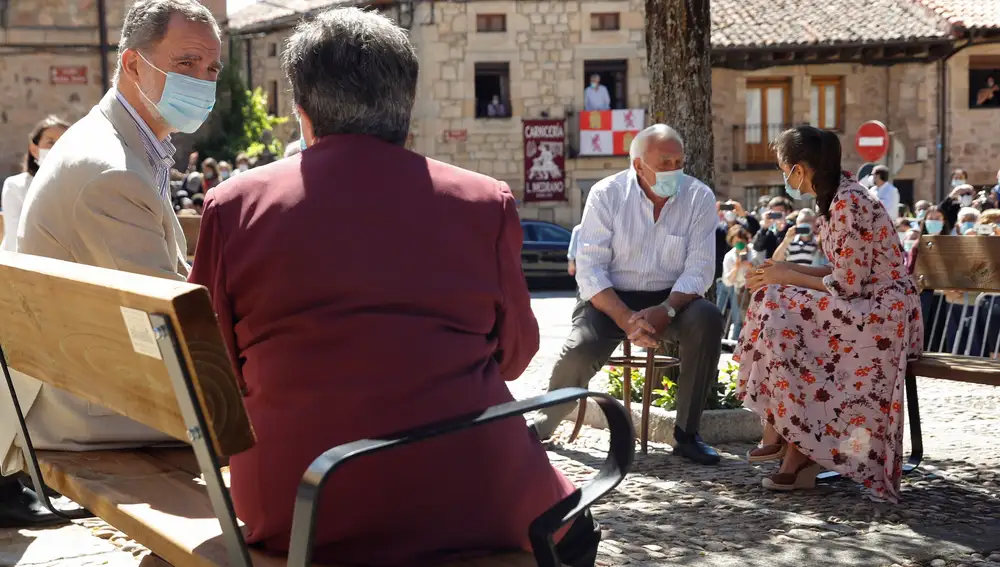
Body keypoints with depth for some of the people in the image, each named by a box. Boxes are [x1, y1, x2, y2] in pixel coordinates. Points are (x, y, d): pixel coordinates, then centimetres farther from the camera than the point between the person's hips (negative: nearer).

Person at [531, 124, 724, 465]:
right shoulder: (606, 194, -8)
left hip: (671, 299, 2)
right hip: (609, 298, -1)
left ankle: (686, 434, -19)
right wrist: (625, 318, -27)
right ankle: (543, 424, 2)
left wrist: (664, 312, -28)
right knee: (580, 350, -29)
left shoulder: (699, 197, -5)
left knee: (707, 319, -30)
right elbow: (589, 269, -12)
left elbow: (699, 269, -10)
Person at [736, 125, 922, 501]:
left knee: (779, 311, -22)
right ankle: (778, 436, -3)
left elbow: (847, 284, -21)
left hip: (882, 312, -10)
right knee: (770, 301, -2)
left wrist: (788, 277, -11)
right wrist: (787, 270, 4)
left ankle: (798, 448, -14)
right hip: (862, 305, 10)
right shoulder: (834, 199, 11)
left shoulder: (848, 205, -19)